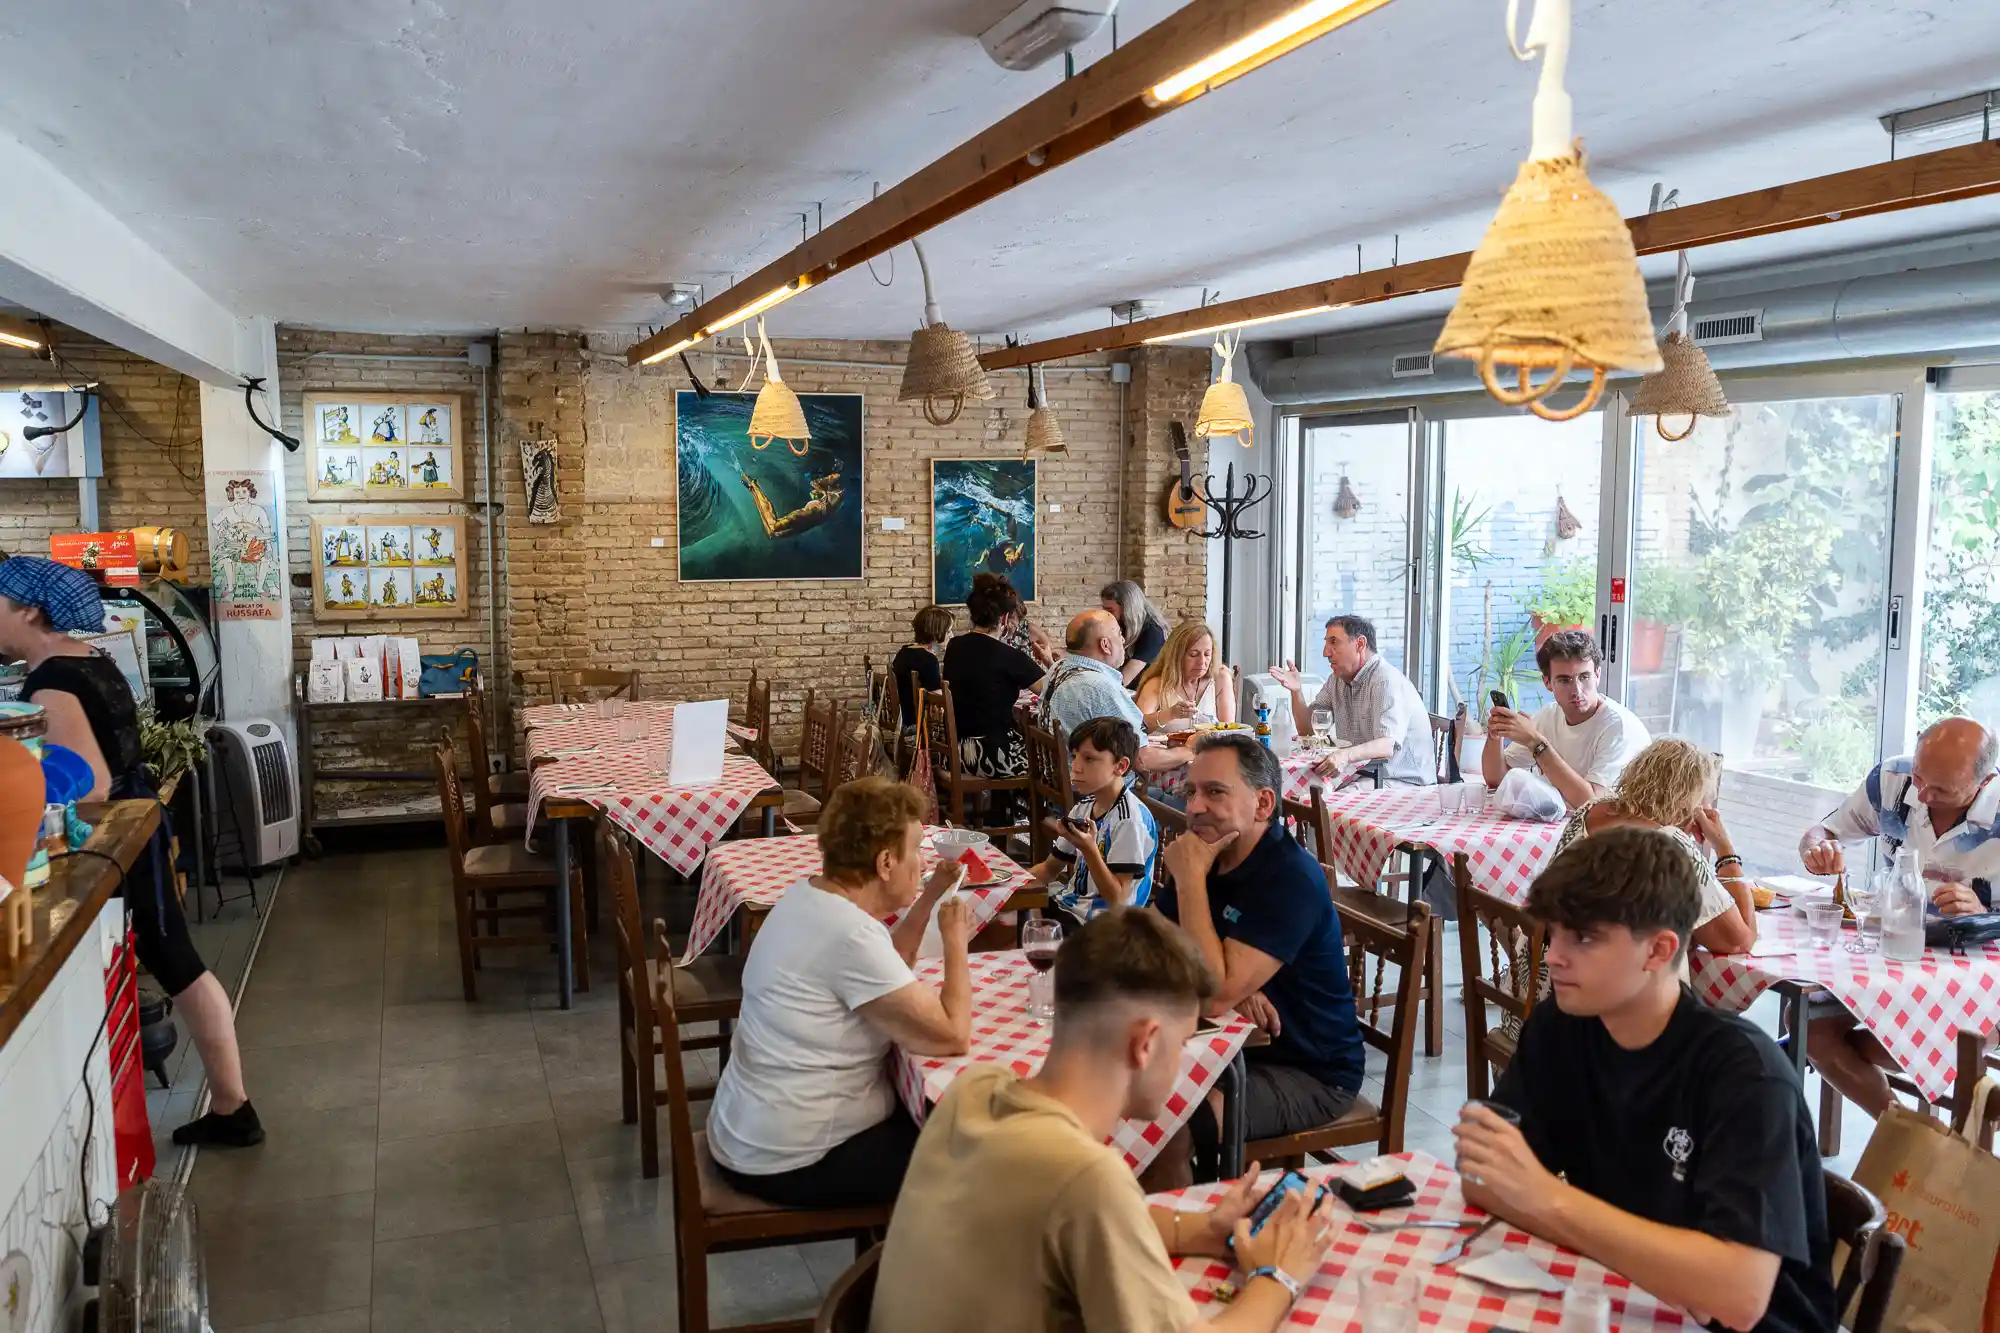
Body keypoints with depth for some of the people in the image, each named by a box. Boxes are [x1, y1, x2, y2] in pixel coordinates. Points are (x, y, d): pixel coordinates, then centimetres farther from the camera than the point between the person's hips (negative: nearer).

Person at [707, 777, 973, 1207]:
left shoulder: (808, 896, 2)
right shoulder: (849, 933, -27)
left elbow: (884, 971, 18)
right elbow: (953, 1036, -24)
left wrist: (932, 893, 9)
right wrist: (956, 940, -9)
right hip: (787, 1161, -10)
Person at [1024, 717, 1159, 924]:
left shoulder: (1130, 820, -19)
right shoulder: (1083, 808, 8)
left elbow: (1116, 898, -20)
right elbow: (1050, 869, 18)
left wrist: (1089, 849, -31)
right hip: (1068, 905, 8)